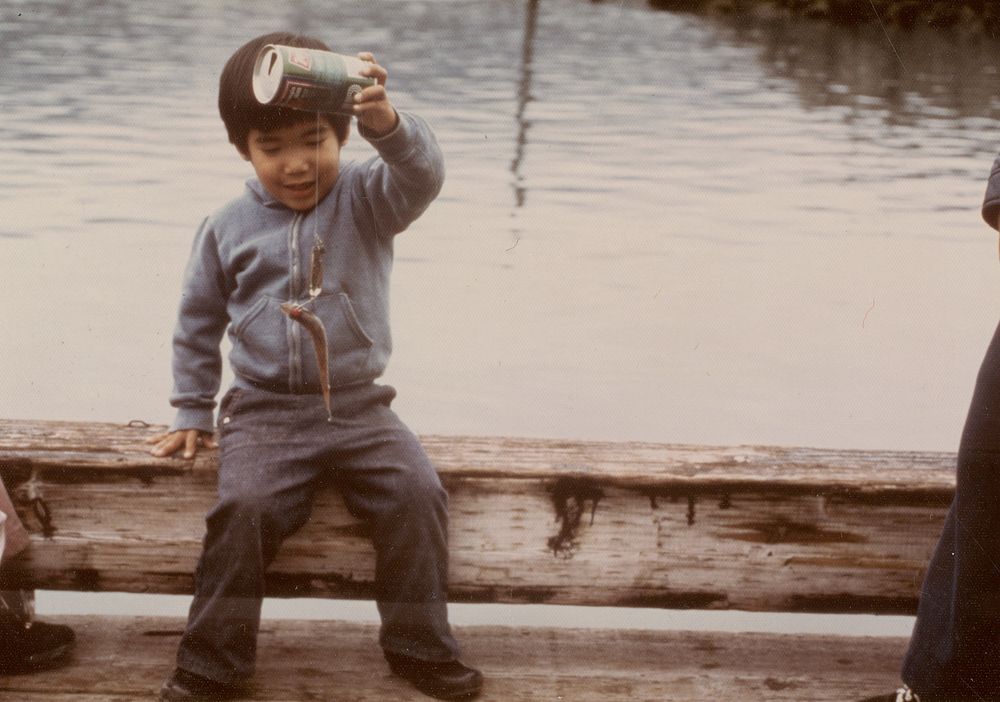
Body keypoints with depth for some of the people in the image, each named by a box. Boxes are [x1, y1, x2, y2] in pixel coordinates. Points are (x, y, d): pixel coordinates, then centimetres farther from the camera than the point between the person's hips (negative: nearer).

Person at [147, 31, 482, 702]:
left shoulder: (365, 199, 0)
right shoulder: (227, 229, 4)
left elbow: (422, 174, -23)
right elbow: (199, 323, 14)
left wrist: (389, 124, -44)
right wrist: (193, 413, 14)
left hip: (359, 406, 1)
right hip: (265, 411, 0)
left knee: (417, 492, -20)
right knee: (245, 506, -25)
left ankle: (420, 646, 0)